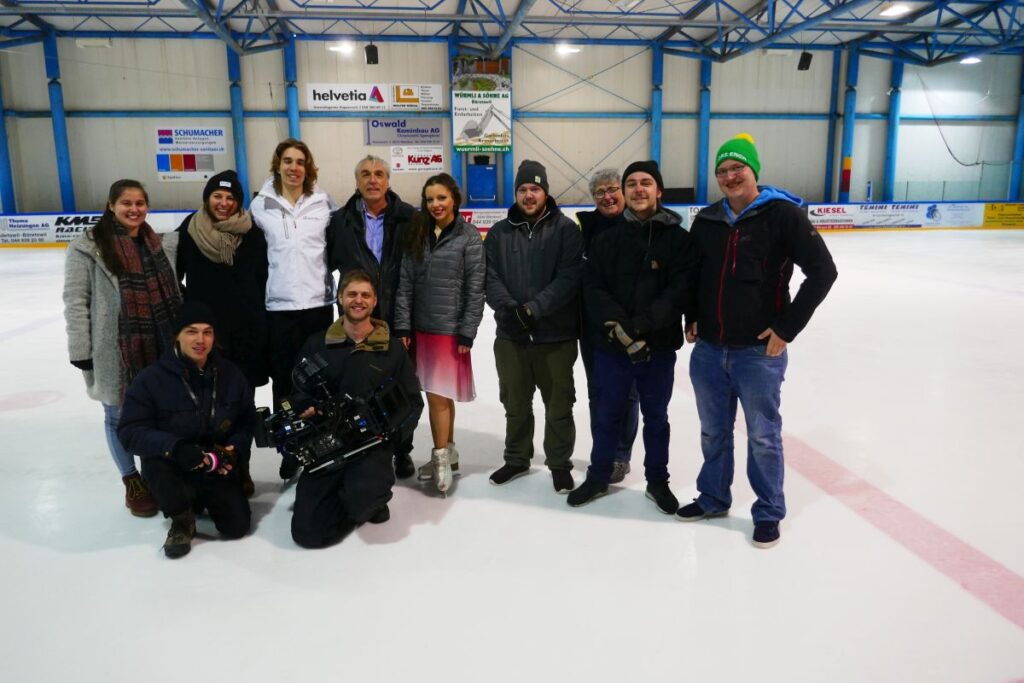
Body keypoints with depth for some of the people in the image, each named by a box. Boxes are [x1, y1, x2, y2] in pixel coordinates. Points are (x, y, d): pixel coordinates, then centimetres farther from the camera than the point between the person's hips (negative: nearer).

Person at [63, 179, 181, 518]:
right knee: (120, 416, 10)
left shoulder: (155, 244, 12)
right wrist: (81, 351, -11)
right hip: (115, 351, -5)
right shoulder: (88, 246, -7)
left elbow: (170, 292, 16)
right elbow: (76, 302, -8)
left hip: (159, 347, 5)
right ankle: (132, 482, 26)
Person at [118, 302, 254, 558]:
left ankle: (205, 500, 23)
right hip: (174, 467, -2)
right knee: (156, 460, -37)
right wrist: (174, 447, -36)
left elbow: (248, 421, 4)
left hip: (218, 468, 2)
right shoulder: (152, 378, -16)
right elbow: (130, 431, -19)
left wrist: (235, 449, -17)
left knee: (237, 526, -13)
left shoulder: (230, 374, -4)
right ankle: (182, 521, -8)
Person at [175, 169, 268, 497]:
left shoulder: (252, 236, 1)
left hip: (246, 331, 1)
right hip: (203, 330, 0)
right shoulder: (188, 233, 0)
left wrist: (257, 321, 2)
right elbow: (173, 277, 8)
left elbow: (262, 282, 4)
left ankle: (241, 469, 22)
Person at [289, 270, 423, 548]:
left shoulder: (392, 349, 4)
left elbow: (413, 401, 7)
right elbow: (299, 394, 10)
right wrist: (307, 410, -13)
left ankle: (372, 498, 5)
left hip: (373, 444, -2)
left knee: (362, 496, -34)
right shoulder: (317, 345, 6)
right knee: (308, 532, -8)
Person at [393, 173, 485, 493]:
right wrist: (402, 326, 0)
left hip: (450, 328, -5)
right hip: (421, 327, 5)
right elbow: (406, 283, 5)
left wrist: (467, 333, -10)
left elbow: (475, 289, -7)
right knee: (439, 395, 13)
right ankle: (447, 452, 27)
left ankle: (441, 457, 10)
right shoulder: (417, 233, 7)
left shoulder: (469, 236, -5)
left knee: (438, 395, -6)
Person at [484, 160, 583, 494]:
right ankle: (516, 459, 34)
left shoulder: (566, 229, -3)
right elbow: (490, 279, 1)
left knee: (558, 405, 8)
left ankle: (560, 463, 26)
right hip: (510, 335, 3)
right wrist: (510, 309, -17)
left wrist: (533, 308, -20)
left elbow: (569, 278, -12)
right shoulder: (499, 233, 7)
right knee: (515, 404, 16)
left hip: (557, 335, -3)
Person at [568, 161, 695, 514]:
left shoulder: (679, 239, -2)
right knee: (607, 414, 14)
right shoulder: (607, 240, 2)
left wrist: (639, 325, -23)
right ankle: (598, 478, 32)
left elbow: (679, 292, -12)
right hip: (610, 346, 1)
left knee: (656, 417, 15)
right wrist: (618, 327, -22)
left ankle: (658, 481, 33)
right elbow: (593, 289, -6)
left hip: (659, 346, -1)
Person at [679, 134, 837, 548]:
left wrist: (787, 327, -12)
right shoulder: (706, 221, 5)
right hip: (708, 349, 5)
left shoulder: (783, 214, -10)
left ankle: (768, 513, 27)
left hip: (759, 351, -4)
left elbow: (823, 271, -11)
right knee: (713, 431, 17)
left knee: (763, 436, 9)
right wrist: (692, 318, 9)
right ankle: (712, 498, 36)